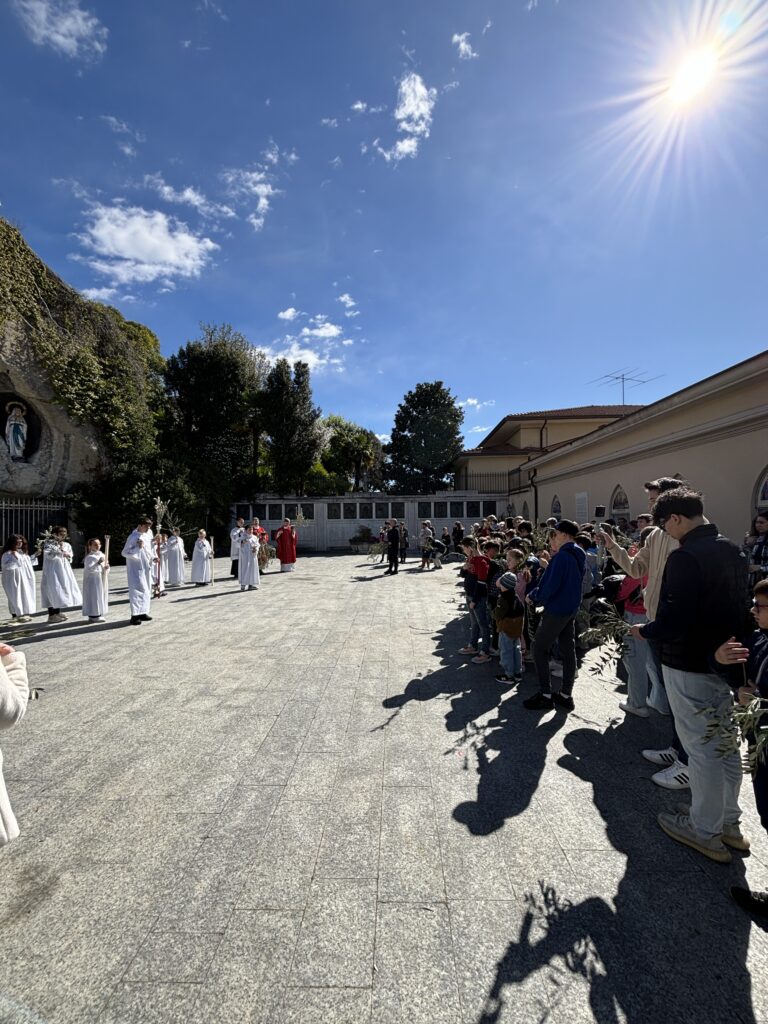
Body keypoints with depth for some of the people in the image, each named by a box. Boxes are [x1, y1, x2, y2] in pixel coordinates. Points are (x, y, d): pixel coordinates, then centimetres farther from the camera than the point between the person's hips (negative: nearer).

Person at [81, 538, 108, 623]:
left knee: (101, 596, 10)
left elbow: (105, 566, 16)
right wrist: (98, 563, -29)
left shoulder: (102, 555, 12)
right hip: (92, 580, -8)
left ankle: (98, 614, 19)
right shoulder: (89, 557, -11)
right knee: (93, 597, -5)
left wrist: (106, 568, -6)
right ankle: (93, 616, 1)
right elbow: (89, 569, -22)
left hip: (101, 579, 8)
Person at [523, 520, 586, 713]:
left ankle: (546, 695, 4)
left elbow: (551, 587, -23)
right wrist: (548, 565, 9)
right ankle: (566, 695, 19)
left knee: (539, 648, 0)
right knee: (568, 650, 11)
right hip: (571, 609, 9)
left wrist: (533, 596, -8)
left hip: (556, 610, -9)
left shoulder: (562, 556, -20)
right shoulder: (579, 556, 9)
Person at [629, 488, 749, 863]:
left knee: (701, 748, 5)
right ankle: (729, 823, 36)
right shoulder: (733, 550, 5)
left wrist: (645, 632, -9)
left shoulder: (685, 557, -24)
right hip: (726, 660, 9)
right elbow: (740, 603, 14)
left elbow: (674, 617, -26)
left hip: (689, 665, -9)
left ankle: (705, 831, 22)